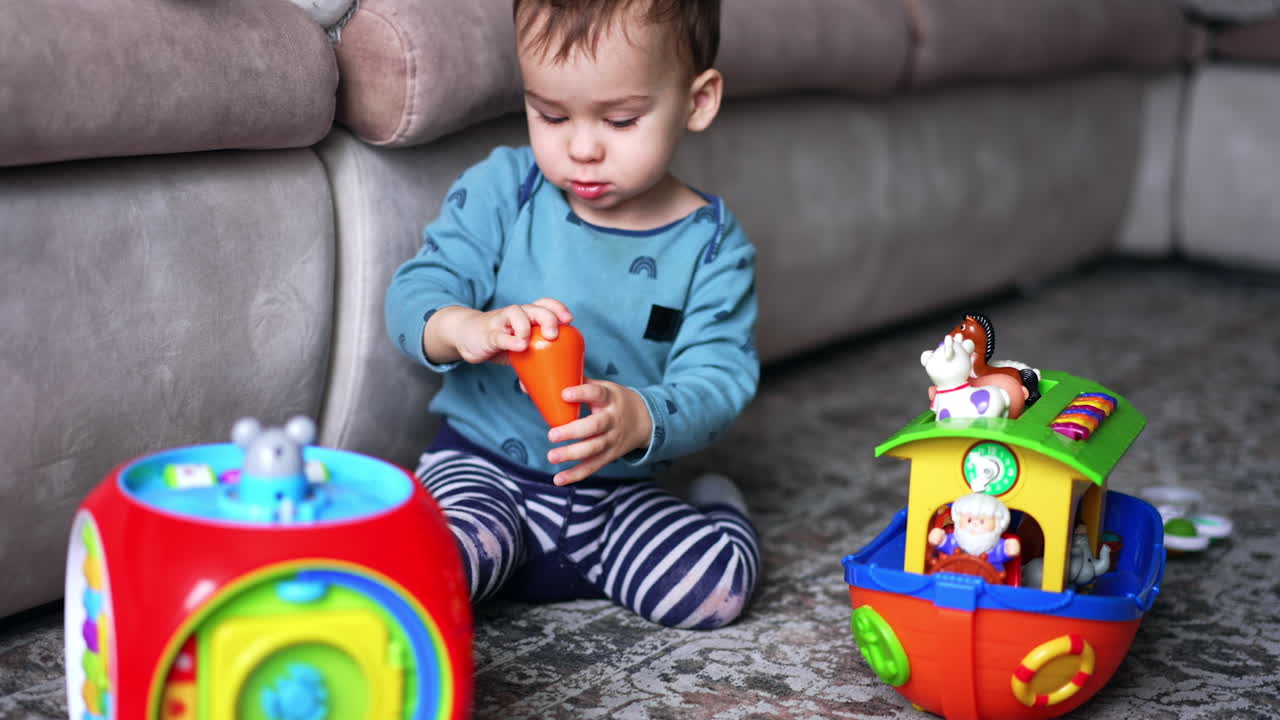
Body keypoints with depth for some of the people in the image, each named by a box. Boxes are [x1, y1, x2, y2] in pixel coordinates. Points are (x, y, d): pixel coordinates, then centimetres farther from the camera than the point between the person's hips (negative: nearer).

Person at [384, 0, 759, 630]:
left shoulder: (710, 245, -4)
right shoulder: (500, 190, -5)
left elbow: (717, 377, -11)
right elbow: (414, 293, -9)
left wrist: (641, 419, -34)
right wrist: (464, 329, -34)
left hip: (616, 494, 3)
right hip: (483, 465, -2)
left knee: (719, 580, -17)